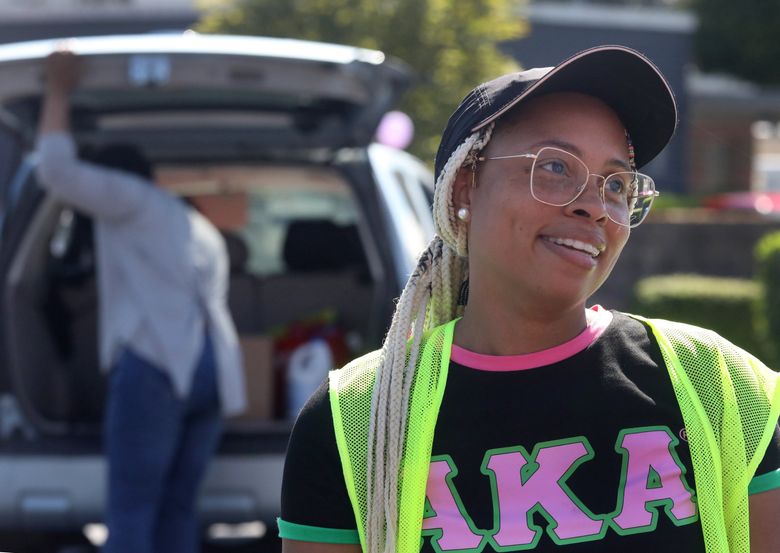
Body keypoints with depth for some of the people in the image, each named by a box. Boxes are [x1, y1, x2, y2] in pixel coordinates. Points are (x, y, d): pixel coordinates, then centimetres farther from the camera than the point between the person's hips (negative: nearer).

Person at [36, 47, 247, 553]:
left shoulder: (133, 200, 7)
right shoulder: (202, 232, 32)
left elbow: (58, 172, -6)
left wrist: (59, 93, 6)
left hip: (156, 365, -8)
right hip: (215, 372, 8)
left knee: (131, 510, -9)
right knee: (177, 508, 8)